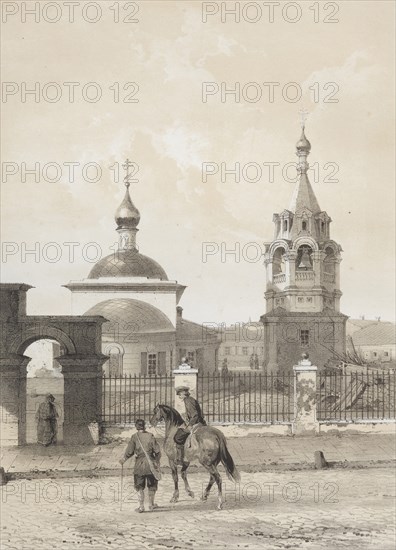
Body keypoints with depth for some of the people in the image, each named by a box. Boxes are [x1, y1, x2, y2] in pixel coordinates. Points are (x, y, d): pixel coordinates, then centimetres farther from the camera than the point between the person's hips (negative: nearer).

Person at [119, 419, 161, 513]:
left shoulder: (134, 437, -6)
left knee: (139, 486, 10)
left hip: (139, 464, -1)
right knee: (152, 485, 16)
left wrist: (123, 460, 11)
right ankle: (151, 504, 24)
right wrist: (157, 461, 11)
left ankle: (141, 506, 7)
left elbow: (129, 452, -5)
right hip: (150, 463, 1)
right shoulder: (150, 436, -4)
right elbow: (157, 451, -4)